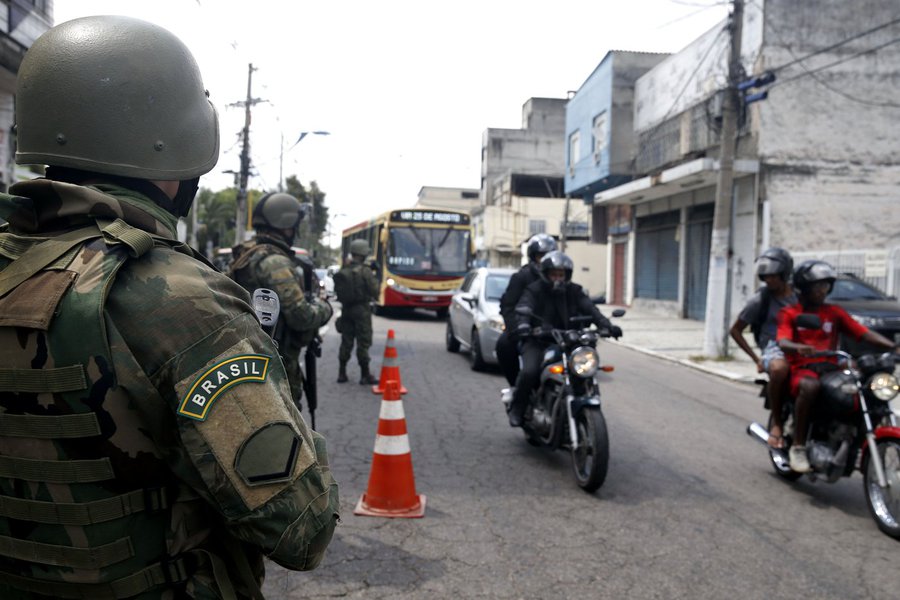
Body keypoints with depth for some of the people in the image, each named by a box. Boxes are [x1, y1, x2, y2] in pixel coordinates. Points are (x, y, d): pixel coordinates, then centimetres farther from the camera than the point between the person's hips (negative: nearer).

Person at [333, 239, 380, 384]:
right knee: (363, 342, 0)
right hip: (361, 309, -6)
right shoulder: (365, 271, -15)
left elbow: (338, 291, 7)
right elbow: (374, 290, -12)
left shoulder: (342, 271, 3)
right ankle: (365, 375, 5)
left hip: (346, 309, 6)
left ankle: (342, 373, 18)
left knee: (346, 341, 13)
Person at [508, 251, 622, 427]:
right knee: (529, 372, -28)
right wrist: (522, 326, -41)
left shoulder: (574, 291, 10)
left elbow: (590, 309, -4)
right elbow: (523, 309, -18)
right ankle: (517, 408, -4)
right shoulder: (534, 290, -1)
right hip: (538, 342, -3)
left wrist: (607, 325, -22)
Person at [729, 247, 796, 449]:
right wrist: (756, 358, 2)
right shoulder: (759, 300, 2)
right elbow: (735, 330, 8)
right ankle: (776, 422, -22)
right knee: (779, 368, -41)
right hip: (774, 348, -4)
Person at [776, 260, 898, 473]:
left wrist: (892, 346, -10)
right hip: (802, 369, -4)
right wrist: (798, 348, -34)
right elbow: (783, 342, -11)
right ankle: (798, 446, -27)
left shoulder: (835, 312, 18)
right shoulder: (789, 313, 7)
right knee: (810, 387, -38)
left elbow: (864, 333, 7)